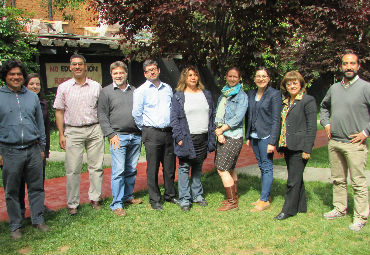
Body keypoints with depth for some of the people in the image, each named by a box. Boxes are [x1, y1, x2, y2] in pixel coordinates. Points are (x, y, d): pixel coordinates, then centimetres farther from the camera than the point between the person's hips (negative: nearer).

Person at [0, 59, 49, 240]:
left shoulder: (32, 96, 11)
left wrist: (42, 147, 14)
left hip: (33, 149, 3)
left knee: (36, 187, 8)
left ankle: (38, 220, 21)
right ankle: (15, 226, 20)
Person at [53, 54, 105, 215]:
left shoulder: (96, 86, 7)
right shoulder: (64, 87, 6)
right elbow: (59, 112, 7)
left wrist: (103, 129, 6)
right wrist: (61, 134, 1)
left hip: (94, 130, 1)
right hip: (73, 131, -1)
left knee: (96, 166, 5)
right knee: (72, 169, -1)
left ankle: (95, 198, 19)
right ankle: (72, 203, 10)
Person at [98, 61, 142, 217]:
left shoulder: (134, 91, 15)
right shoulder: (106, 92, 4)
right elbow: (102, 116, -1)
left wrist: (142, 132, 11)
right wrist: (111, 134, -10)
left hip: (136, 136, 4)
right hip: (118, 137, -4)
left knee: (131, 170, 11)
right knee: (119, 171, -7)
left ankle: (128, 196, 26)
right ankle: (117, 204, 1)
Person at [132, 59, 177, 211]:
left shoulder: (168, 88, 14)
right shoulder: (141, 91, -2)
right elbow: (136, 114, -1)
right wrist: (145, 129, 6)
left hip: (169, 132, 4)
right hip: (152, 134, -4)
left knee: (170, 167, 11)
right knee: (153, 168, 1)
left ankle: (170, 195, 26)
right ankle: (154, 200, 12)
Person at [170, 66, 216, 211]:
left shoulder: (206, 94, 13)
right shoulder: (178, 96, 0)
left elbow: (212, 116, 14)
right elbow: (174, 119, -3)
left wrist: (212, 136, 7)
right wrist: (179, 138, -12)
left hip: (203, 138, 4)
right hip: (186, 139, -4)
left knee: (198, 167, 14)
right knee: (184, 168, 0)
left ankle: (197, 195, 26)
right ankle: (184, 199, 8)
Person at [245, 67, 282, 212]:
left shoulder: (275, 94, -7)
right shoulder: (250, 94, 11)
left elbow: (276, 119, -11)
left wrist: (272, 142, -15)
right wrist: (248, 136, 13)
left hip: (266, 136, -6)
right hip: (254, 136, 6)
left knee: (267, 167, -3)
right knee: (261, 166, 13)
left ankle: (264, 200, 2)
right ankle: (265, 195, 22)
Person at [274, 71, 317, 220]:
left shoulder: (308, 100, -8)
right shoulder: (285, 102, 15)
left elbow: (311, 127, -11)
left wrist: (307, 149, -15)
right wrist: (280, 144, 13)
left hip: (299, 147, -8)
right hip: (287, 146, 8)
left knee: (293, 180, -3)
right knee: (296, 178, 16)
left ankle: (288, 210, 7)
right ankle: (301, 206, 28)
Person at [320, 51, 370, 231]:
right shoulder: (334, 88, 11)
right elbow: (324, 106, 28)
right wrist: (326, 123, 15)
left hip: (355, 144, -6)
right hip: (334, 142, 6)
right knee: (338, 180, 15)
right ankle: (340, 209, 29)